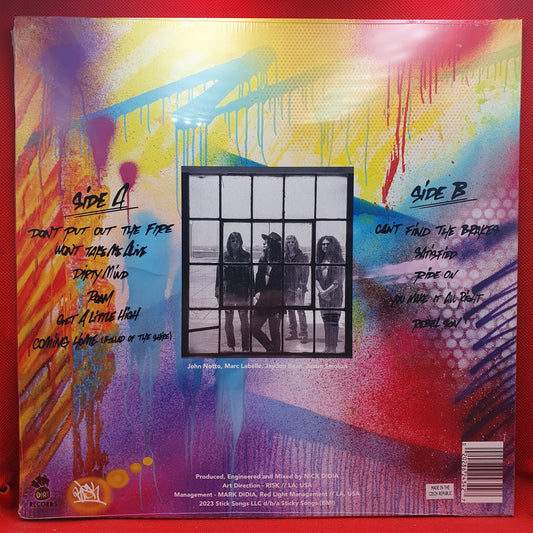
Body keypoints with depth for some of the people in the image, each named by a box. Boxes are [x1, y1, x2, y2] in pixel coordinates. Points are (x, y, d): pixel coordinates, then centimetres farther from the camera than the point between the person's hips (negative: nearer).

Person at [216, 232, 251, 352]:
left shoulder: (246, 256, 2)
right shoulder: (224, 257, 4)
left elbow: (250, 275, 1)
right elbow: (219, 275, 4)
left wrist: (250, 292, -4)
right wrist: (218, 293, 0)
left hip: (242, 292, -1)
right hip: (228, 292, 1)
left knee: (244, 319, 2)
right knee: (228, 320, 9)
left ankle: (245, 347, 11)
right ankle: (230, 345, 21)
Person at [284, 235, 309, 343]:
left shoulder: (302, 256, -3)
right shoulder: (285, 256, 11)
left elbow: (305, 272, -5)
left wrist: (301, 286, -13)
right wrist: (283, 286, 9)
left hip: (298, 287, -5)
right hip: (287, 287, 5)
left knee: (300, 310, -8)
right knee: (290, 310, 9)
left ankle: (303, 334, -1)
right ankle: (292, 333, 19)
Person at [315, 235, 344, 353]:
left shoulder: (338, 260, -4)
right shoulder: (320, 260, 11)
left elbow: (338, 281, -9)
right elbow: (316, 278, 8)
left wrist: (327, 291, -12)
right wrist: (321, 291, -7)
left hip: (334, 295, -5)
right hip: (322, 296, 5)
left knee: (333, 321, -6)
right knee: (325, 321, 8)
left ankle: (333, 348, -1)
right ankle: (327, 347, 16)